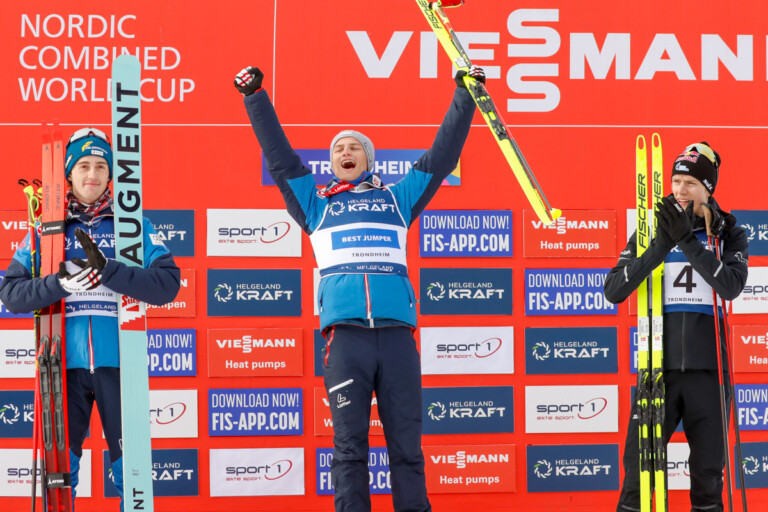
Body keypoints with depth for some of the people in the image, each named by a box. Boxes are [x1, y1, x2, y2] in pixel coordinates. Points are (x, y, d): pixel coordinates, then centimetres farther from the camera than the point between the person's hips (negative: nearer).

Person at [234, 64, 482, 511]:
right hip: (345, 333, 0)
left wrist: (464, 98, 23)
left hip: (397, 330, 1)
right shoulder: (316, 203, 21)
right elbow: (280, 158, 19)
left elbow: (441, 157, 23)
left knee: (407, 441, -1)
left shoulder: (397, 198, 22)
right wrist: (256, 99, 15)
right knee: (349, 444, -3)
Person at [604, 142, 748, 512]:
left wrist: (688, 239, -20)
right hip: (659, 366, 0)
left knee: (708, 474, 6)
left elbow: (732, 286, -14)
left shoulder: (729, 233, 5)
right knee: (639, 468, -5)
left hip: (708, 369, 0)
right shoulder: (652, 229, 5)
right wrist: (660, 245, -17)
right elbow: (613, 291, -6)